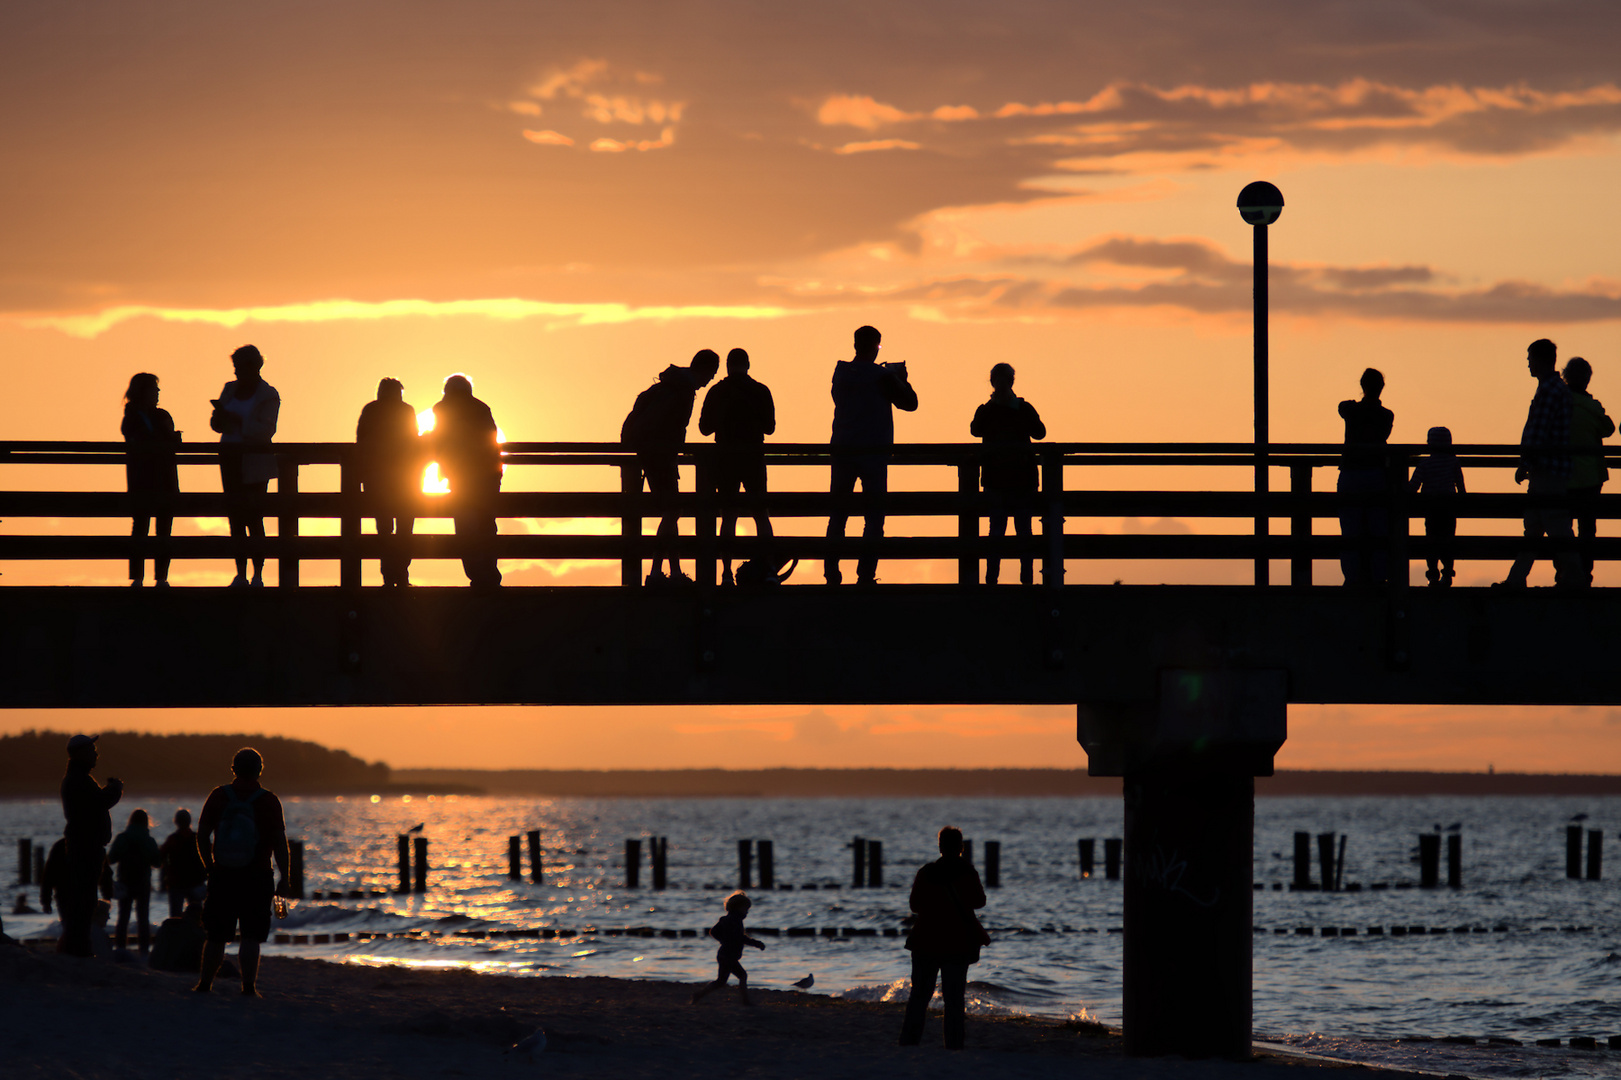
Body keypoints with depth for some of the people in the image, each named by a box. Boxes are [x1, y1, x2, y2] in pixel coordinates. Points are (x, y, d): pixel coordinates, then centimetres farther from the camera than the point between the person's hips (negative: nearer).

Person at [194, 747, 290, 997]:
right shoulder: (269, 801, -5)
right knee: (251, 937, -1)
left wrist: (210, 867, 14)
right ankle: (248, 986, -8)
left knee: (217, 936, 12)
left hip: (222, 875, 2)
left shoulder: (219, 796, 0)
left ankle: (205, 983, 17)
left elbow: (202, 835, 3)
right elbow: (280, 842, -6)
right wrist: (283, 879, 0)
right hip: (256, 879, -2)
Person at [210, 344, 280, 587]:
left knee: (253, 518, -9)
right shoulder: (230, 389, 13)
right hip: (231, 460, 6)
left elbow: (265, 431, -15)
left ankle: (258, 575, -6)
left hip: (254, 464, -6)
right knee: (236, 519, 4)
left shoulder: (267, 395, -4)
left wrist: (235, 420, -21)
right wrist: (220, 416, -9)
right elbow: (217, 424, 14)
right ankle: (240, 574, 8)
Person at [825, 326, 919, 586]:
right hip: (874, 452, -4)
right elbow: (910, 403, 0)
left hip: (842, 450, 4)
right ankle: (866, 574, -6)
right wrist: (901, 379, 17)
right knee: (874, 516, 2)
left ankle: (831, 572, 7)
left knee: (837, 515, 11)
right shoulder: (883, 377, -8)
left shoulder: (840, 372, 3)